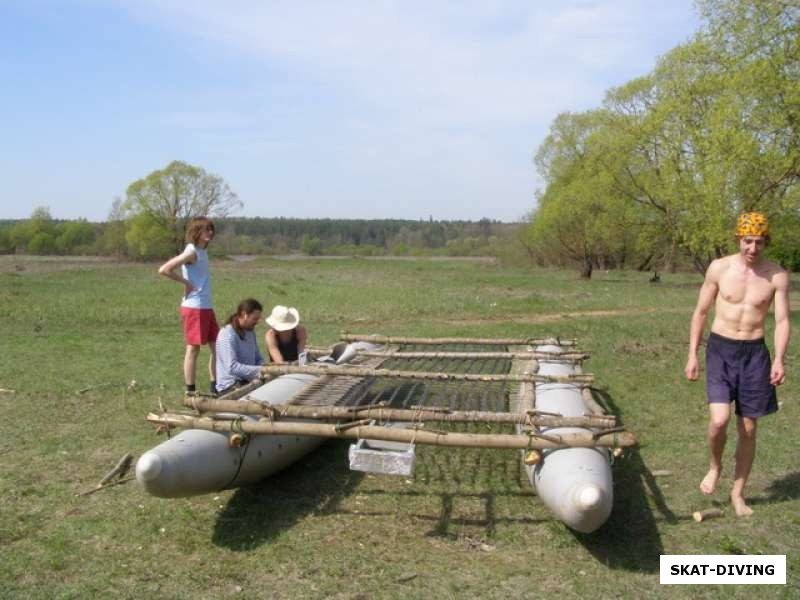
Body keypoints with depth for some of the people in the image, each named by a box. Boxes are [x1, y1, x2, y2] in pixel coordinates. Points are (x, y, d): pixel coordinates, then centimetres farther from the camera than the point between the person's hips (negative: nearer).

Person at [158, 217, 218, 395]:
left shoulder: (203, 251, 13)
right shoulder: (192, 252, -13)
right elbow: (164, 270, -22)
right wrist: (185, 282, -15)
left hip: (206, 307, 9)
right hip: (194, 307, -9)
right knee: (193, 348, -1)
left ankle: (216, 387, 19)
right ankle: (190, 391, 8)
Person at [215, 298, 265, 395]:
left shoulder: (250, 332, 12)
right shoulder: (227, 335, -14)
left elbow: (258, 358, 19)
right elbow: (232, 367, -23)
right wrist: (260, 370, -28)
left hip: (247, 382, 8)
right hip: (230, 387, -8)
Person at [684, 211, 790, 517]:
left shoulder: (777, 276, -4)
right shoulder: (719, 268, -4)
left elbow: (782, 320, -4)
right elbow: (700, 312, 3)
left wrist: (779, 360, -20)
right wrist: (692, 355, 1)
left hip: (754, 353, 1)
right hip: (720, 349, -1)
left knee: (748, 430, 7)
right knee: (719, 420, -16)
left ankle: (738, 493, 24)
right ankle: (715, 466, 16)